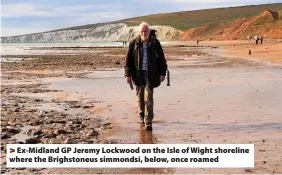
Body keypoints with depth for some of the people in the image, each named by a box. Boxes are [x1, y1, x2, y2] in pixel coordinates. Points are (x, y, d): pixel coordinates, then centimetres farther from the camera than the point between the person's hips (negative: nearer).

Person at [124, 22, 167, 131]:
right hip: (138, 74, 2)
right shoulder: (134, 43, 1)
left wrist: (162, 73, 1)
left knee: (148, 97, -10)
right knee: (140, 96, 12)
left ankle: (148, 122, -8)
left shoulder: (155, 43, 0)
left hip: (151, 74, -2)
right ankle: (142, 116, 33)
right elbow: (128, 60, 3)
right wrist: (128, 74, -2)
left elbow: (161, 59, 5)